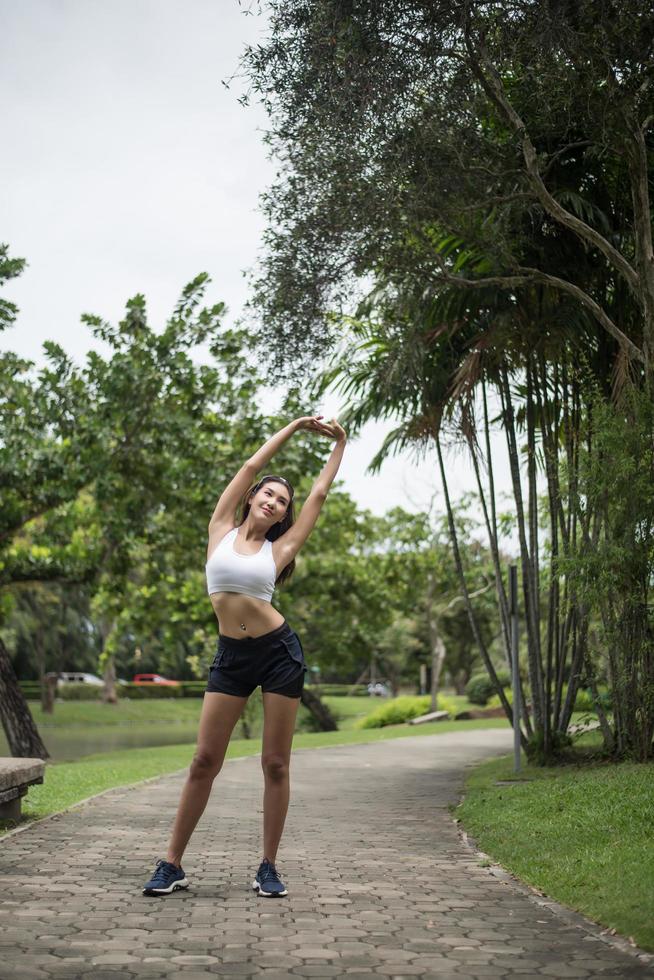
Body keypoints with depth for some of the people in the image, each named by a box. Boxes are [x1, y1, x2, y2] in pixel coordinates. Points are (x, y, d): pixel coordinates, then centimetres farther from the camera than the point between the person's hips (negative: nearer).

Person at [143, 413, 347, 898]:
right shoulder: (221, 530, 6)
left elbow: (319, 494, 12)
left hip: (279, 651, 0)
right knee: (204, 762, -1)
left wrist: (339, 445, 21)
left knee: (275, 764, 2)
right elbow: (252, 465, 7)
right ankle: (172, 865, 8)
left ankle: (269, 867, 12)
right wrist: (296, 425, 13)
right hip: (231, 657, 0)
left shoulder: (279, 548, 5)